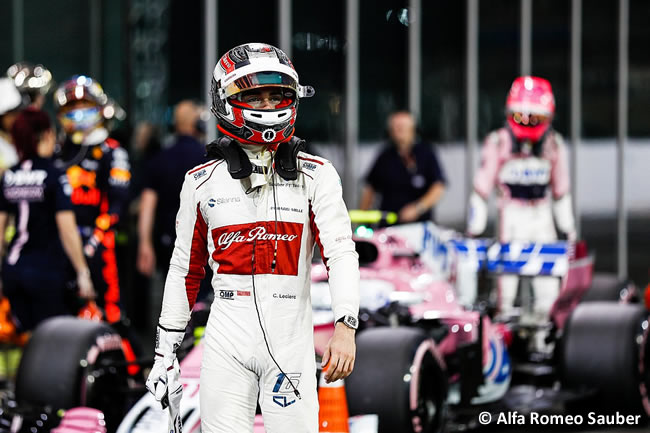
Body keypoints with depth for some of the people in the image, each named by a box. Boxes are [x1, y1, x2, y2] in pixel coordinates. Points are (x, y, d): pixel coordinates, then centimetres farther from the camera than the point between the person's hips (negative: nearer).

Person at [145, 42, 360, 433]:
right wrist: (165, 350, 14)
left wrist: (345, 327, -21)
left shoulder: (316, 176, 2)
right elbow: (185, 269, 15)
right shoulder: (203, 182, 8)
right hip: (228, 333, 1)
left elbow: (341, 251, -7)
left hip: (291, 334, -1)